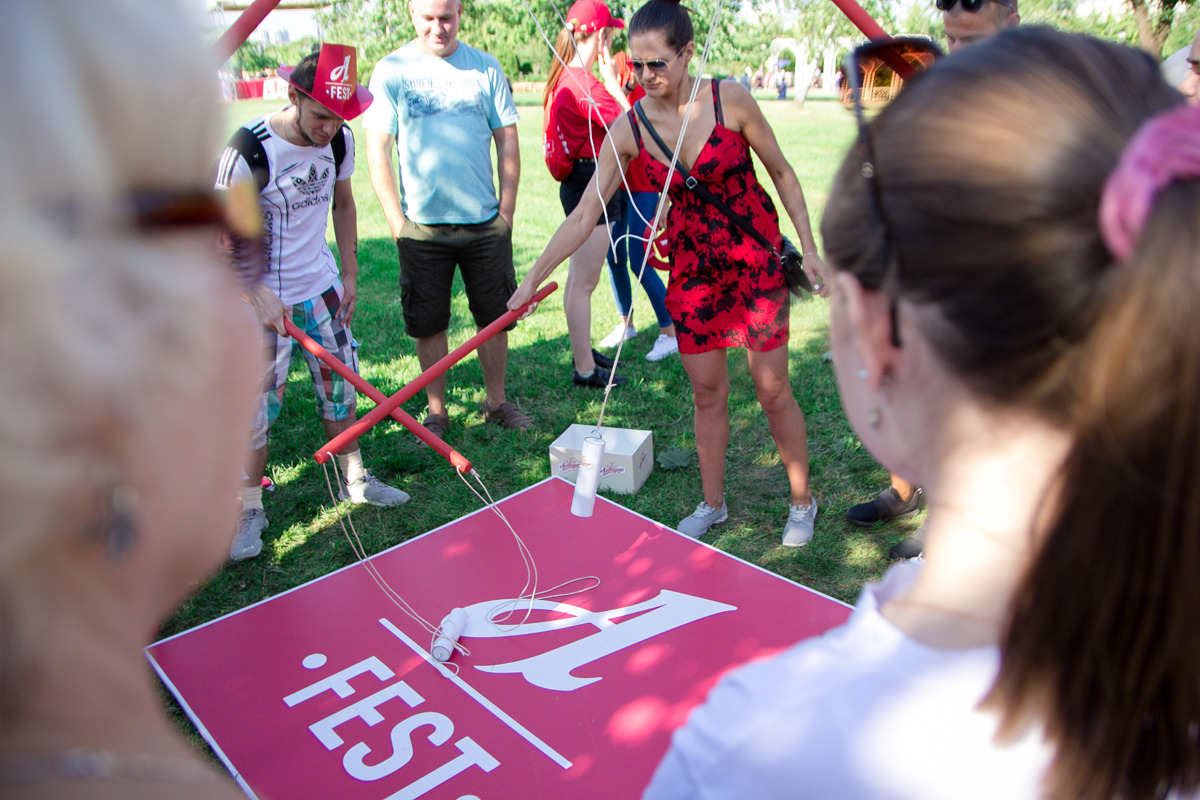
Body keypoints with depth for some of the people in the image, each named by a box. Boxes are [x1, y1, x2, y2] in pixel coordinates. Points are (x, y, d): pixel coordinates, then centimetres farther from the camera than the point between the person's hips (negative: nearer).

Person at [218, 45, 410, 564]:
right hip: (265, 295, -5)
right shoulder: (249, 150, -20)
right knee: (255, 403, -3)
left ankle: (353, 480, 33)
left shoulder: (340, 140, -3)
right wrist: (256, 293, -26)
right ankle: (249, 509, 14)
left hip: (321, 285, 6)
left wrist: (350, 273, 10)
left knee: (340, 384, 14)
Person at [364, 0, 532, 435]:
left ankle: (496, 402, 25)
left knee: (495, 316, 8)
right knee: (428, 322, 5)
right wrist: (397, 220, -6)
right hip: (422, 224, -1)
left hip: (485, 221, 2)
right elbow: (377, 151, -1)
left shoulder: (485, 68, 5)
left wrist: (506, 210, 1)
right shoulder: (391, 70, 0)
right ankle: (436, 411, 20)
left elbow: (507, 142, 8)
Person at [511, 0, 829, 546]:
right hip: (691, 268, 2)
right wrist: (534, 276, -17)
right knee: (707, 393, 9)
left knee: (772, 390, 3)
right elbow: (583, 216, -9)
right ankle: (713, 504, 28)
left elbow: (781, 171, -1)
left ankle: (802, 501, 25)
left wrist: (809, 247, -3)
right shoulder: (628, 130, -9)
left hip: (756, 259, -2)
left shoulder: (729, 99, -13)